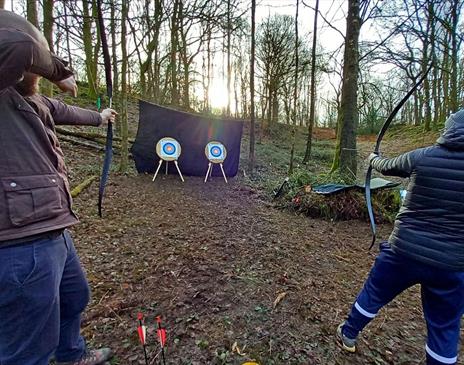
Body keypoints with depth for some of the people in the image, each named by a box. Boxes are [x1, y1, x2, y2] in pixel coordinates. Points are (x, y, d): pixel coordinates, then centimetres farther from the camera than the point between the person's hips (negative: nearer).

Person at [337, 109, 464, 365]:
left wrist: (373, 159, 31)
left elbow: (386, 167, 9)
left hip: (403, 252, 0)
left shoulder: (419, 158, -9)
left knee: (373, 295, 21)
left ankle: (348, 335, 42)